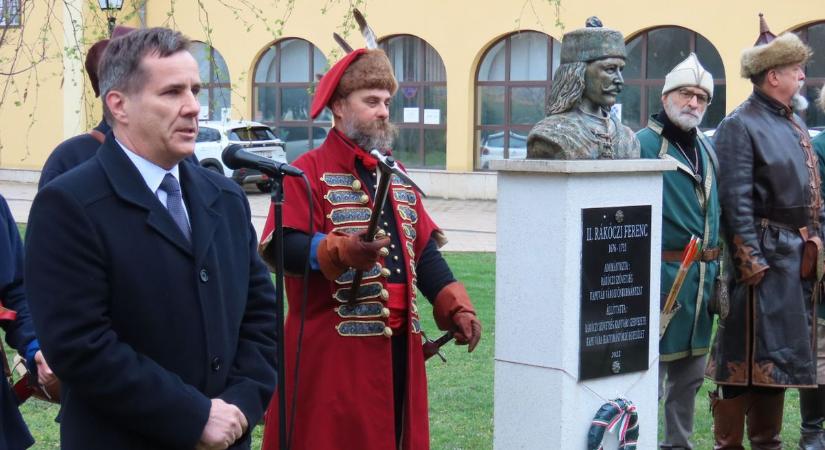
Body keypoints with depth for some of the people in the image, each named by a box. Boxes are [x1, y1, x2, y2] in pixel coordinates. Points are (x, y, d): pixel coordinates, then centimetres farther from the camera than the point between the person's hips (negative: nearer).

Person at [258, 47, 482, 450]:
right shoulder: (307, 173, -6)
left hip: (398, 347, 7)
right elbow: (281, 247, -18)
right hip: (331, 352, -7)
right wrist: (344, 251, -33)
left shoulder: (395, 175, 18)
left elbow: (424, 251, 16)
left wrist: (456, 308, 3)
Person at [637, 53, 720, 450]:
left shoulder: (707, 149, 15)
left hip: (702, 278, 8)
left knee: (691, 373, 16)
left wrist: (719, 268, 17)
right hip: (662, 273, -8)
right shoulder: (643, 144, -9)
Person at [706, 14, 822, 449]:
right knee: (745, 354, -3)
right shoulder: (738, 126, -11)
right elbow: (736, 202, -16)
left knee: (781, 350, 14)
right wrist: (753, 263, -19)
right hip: (764, 254, -8)